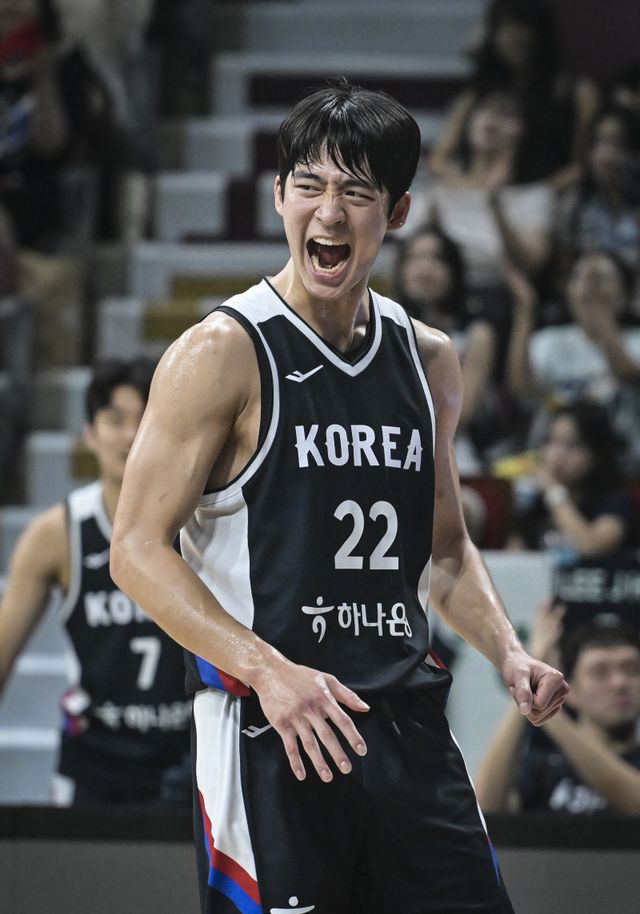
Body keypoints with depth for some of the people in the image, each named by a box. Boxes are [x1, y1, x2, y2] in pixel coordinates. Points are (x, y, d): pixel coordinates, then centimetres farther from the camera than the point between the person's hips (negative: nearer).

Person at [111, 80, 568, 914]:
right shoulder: (222, 354, -7)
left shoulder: (429, 360, 12)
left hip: (409, 724, 6)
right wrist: (270, 670, -21)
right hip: (271, 741, -6)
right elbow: (138, 549, -10)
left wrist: (506, 651, 5)